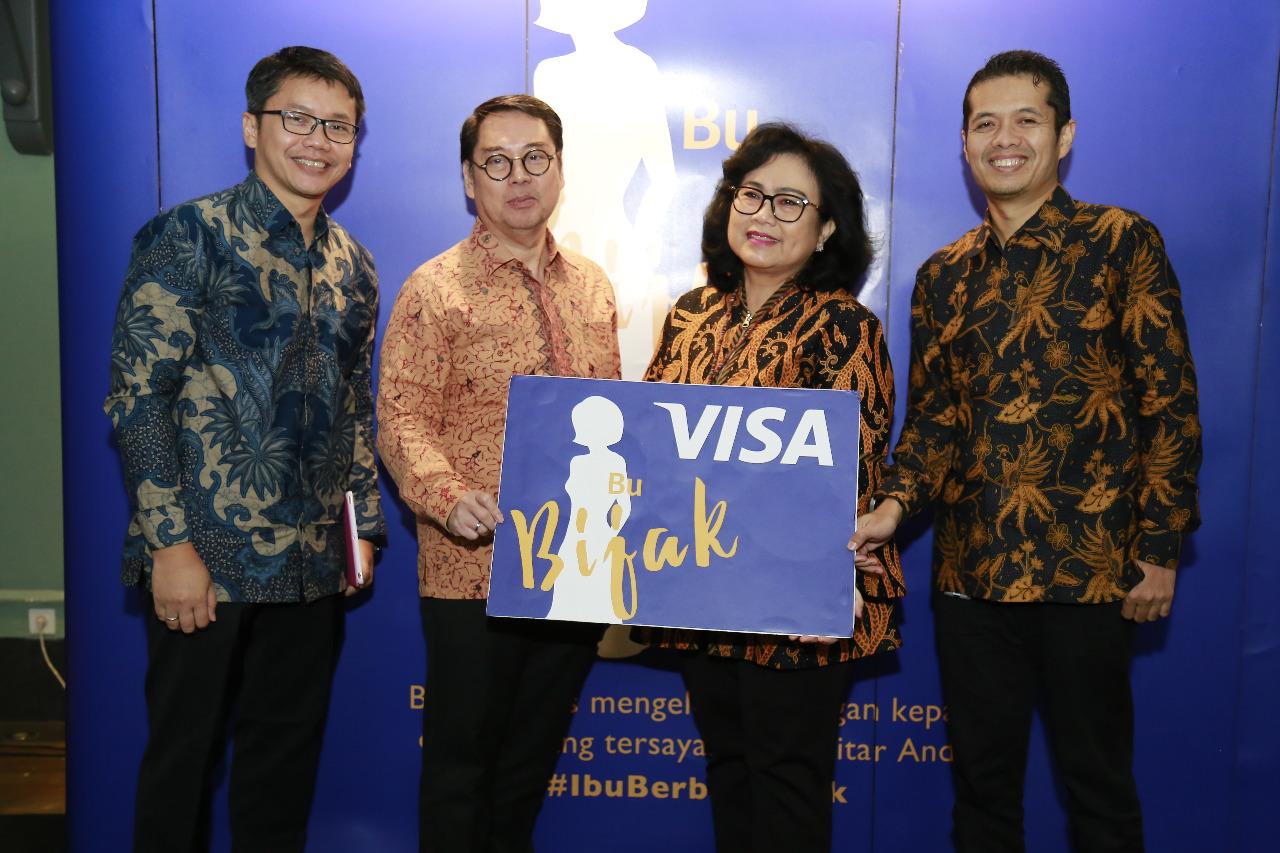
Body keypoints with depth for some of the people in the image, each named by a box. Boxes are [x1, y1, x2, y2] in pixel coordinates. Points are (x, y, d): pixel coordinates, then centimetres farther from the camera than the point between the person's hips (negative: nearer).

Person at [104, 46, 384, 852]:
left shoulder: (352, 264, 11)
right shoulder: (189, 236, -6)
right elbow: (137, 395, -10)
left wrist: (363, 527, 12)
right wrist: (170, 541, -14)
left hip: (314, 565, 5)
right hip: (205, 557, -5)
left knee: (288, 758, 15)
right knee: (182, 753, 8)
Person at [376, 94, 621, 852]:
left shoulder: (592, 286, 10)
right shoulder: (437, 288, -6)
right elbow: (402, 417, -11)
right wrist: (449, 498, -27)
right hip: (474, 568, -5)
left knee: (534, 757, 19)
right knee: (461, 755, 9)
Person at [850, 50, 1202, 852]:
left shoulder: (1123, 242, -2)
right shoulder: (944, 274, 10)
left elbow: (1170, 402, -4)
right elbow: (931, 416, 12)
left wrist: (1160, 548, -8)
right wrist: (896, 504, -6)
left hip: (1087, 568, -4)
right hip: (970, 569, 4)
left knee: (1098, 779, 10)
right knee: (982, 779, 15)